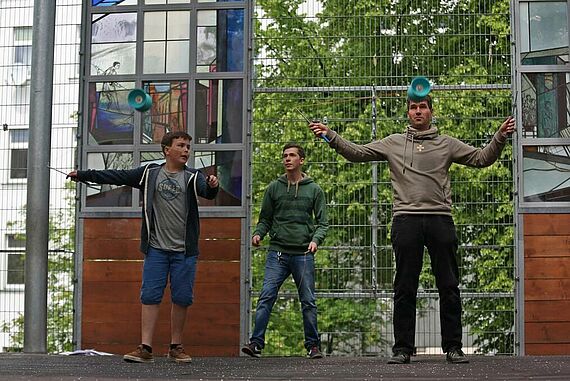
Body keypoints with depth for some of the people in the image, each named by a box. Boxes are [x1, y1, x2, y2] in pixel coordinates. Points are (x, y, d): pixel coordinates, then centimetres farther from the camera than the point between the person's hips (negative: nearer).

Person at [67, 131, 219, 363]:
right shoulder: (149, 173, 7)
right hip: (156, 248, 1)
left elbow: (207, 192, -17)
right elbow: (117, 176, 10)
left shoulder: (192, 177, 2)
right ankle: (145, 348, -3)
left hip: (184, 251, -1)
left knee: (182, 298, 3)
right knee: (150, 296, -3)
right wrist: (83, 175, 9)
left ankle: (176, 347, 15)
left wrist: (212, 186, -41)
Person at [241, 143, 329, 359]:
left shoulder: (314, 190, 7)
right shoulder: (274, 188, 10)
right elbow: (265, 219, 13)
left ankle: (313, 345, 14)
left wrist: (316, 239, -12)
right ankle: (256, 343, -11)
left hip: (303, 254, 0)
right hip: (277, 252, 0)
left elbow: (322, 222, 6)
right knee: (266, 297, -10)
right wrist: (258, 234, -6)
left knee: (308, 301, 4)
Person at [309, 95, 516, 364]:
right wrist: (331, 136, 2)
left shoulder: (446, 144, 13)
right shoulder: (393, 143, 14)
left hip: (441, 220, 0)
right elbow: (358, 153, 13)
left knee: (449, 287, 2)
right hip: (406, 220, 0)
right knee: (405, 289, 2)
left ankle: (453, 347, 9)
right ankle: (402, 348, 7)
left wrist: (499, 138, -2)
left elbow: (481, 158, 12)